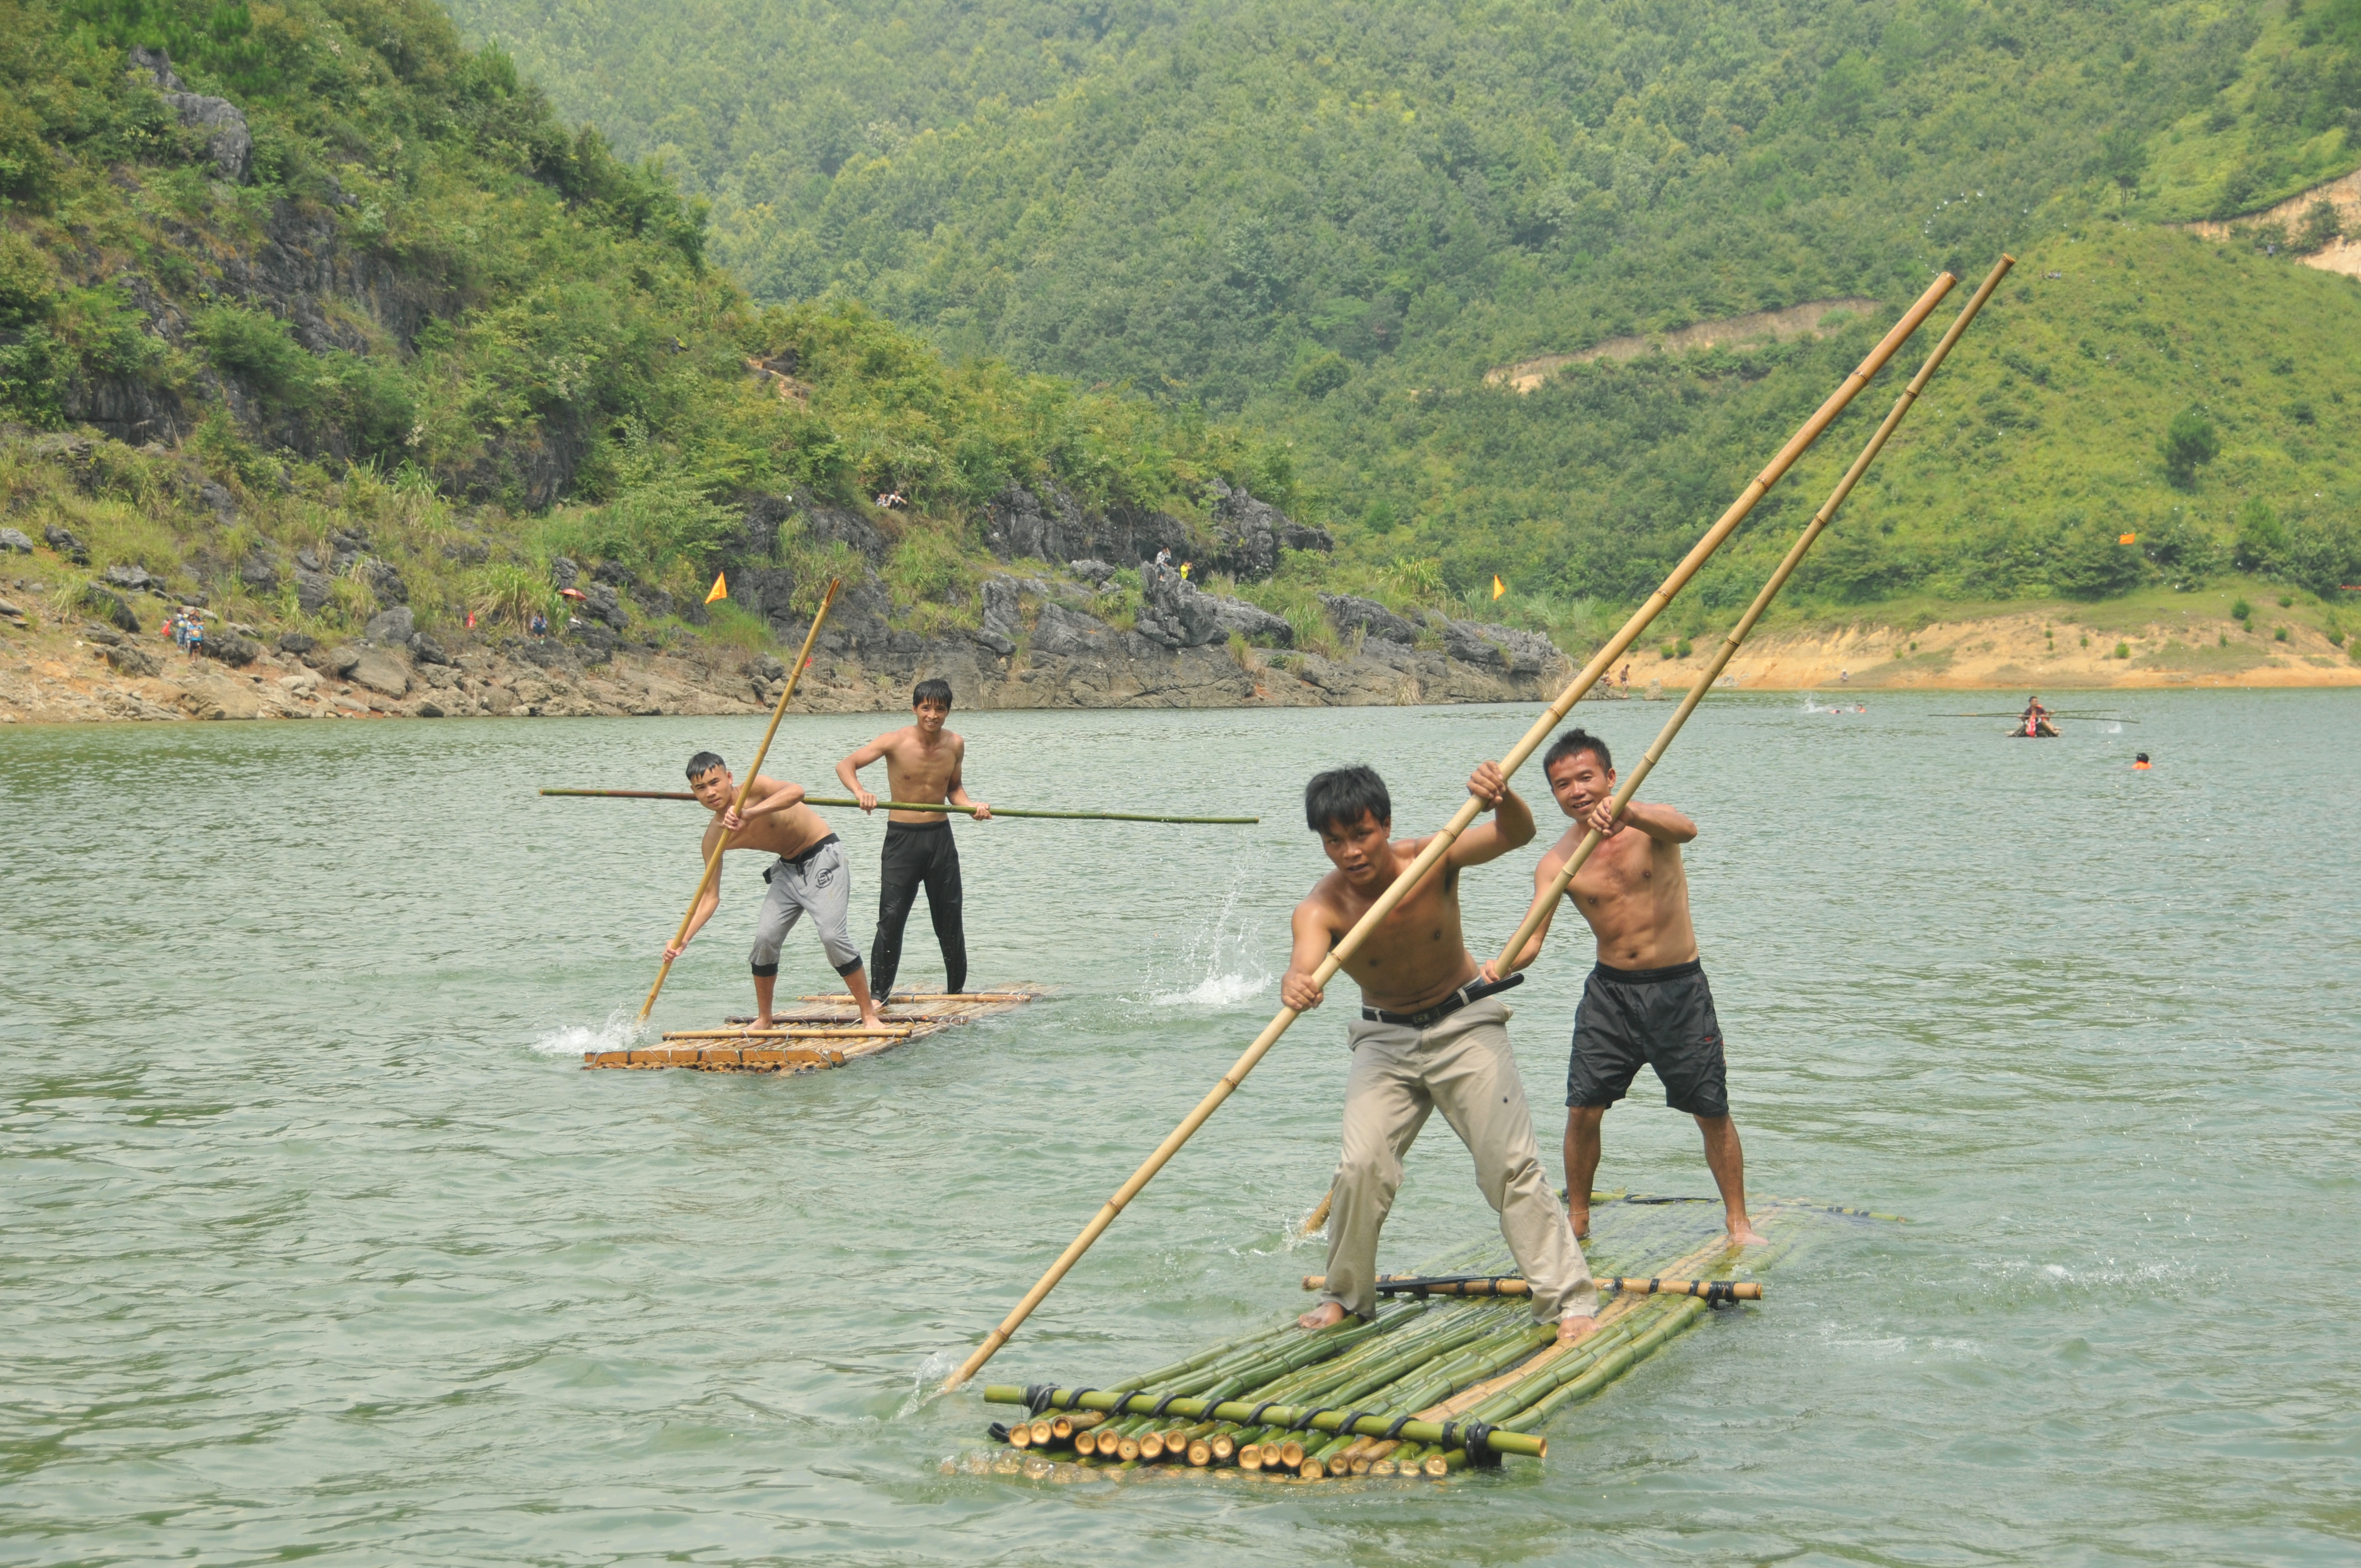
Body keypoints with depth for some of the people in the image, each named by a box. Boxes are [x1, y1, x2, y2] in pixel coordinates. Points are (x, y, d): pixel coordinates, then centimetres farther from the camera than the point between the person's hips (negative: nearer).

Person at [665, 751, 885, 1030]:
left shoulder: (752, 790, -22)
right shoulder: (714, 837, -6)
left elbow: (796, 791, -44)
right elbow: (710, 896, -4)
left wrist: (749, 815, -54)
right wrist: (682, 939, -16)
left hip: (822, 859, -6)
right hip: (788, 869, 6)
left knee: (832, 935, -19)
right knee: (765, 938, -5)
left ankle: (869, 1013, -9)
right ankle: (763, 1020, 12)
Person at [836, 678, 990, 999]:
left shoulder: (955, 745, 1)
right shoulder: (896, 742, -12)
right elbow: (846, 765, -11)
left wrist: (970, 805, -4)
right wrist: (860, 793, -30)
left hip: (941, 837, 4)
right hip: (902, 837, -4)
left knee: (950, 921, 11)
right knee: (891, 920, -8)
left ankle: (956, 991, 25)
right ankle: (879, 996, 0)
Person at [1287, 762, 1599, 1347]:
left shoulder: (1430, 860, -21)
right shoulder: (1321, 909, -21)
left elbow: (1517, 835, -31)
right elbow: (1305, 962, -41)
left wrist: (1503, 800, -54)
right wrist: (1297, 987, -65)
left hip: (1464, 1024, -1)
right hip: (1384, 1039, 1)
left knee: (1512, 1163, -6)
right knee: (1361, 1166, -13)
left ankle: (1571, 1301, 0)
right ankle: (1346, 1298, 8)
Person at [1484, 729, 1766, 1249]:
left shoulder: (1650, 824, -11)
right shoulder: (1556, 863, -5)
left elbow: (1685, 829, -35)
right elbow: (1533, 935, -13)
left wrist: (1628, 813, -55)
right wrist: (1501, 967, -36)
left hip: (1679, 989, -2)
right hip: (1610, 990, 2)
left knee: (1712, 1110, 1)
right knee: (1583, 1109, -3)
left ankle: (1738, 1221, 16)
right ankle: (1577, 1220, 14)